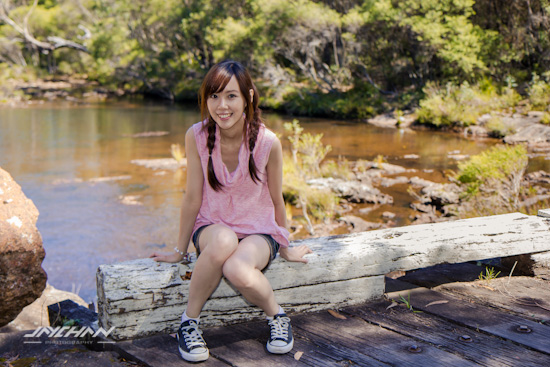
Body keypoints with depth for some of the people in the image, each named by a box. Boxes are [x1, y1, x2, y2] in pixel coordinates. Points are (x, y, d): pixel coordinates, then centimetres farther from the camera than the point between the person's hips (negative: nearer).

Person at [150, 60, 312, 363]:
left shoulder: (267, 142, -16)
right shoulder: (196, 137, -13)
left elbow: (276, 200, -2)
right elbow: (193, 197, -3)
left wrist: (285, 248, 11)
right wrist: (179, 250, 4)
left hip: (258, 232, -1)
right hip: (211, 227, 1)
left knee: (237, 270, -36)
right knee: (223, 241, -38)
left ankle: (276, 316, -4)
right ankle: (189, 321, -16)